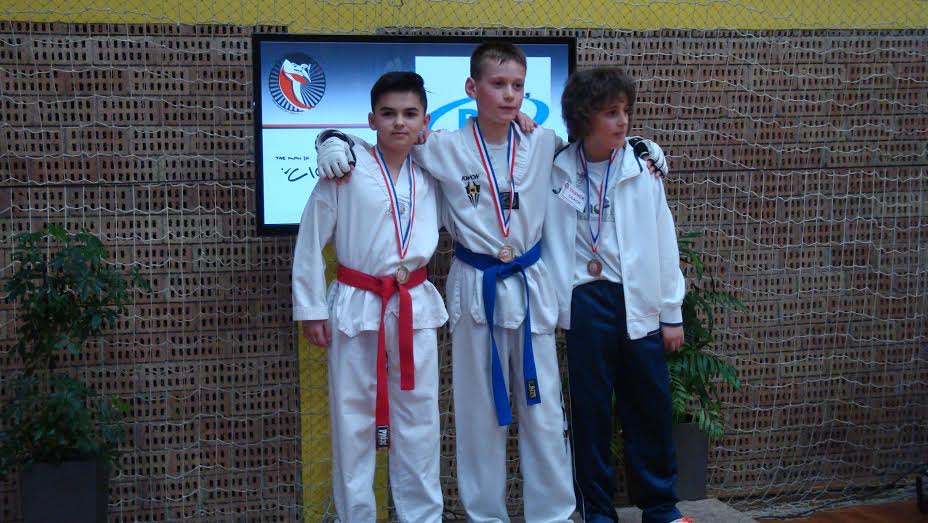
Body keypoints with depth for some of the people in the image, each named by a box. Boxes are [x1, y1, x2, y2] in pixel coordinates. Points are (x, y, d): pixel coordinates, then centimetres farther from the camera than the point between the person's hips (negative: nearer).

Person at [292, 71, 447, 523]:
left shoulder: (429, 174, 5)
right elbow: (311, 240, -4)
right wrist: (310, 308, -4)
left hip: (416, 307, 4)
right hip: (355, 307, -3)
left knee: (418, 419, 10)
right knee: (353, 420, 6)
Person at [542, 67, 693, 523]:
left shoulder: (642, 164, -1)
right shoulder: (558, 173, -2)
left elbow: (664, 241, 1)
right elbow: (552, 246, 2)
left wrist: (672, 312, 3)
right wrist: (555, 308, -4)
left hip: (640, 301, 1)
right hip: (588, 303, -1)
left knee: (650, 408, 9)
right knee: (591, 411, 8)